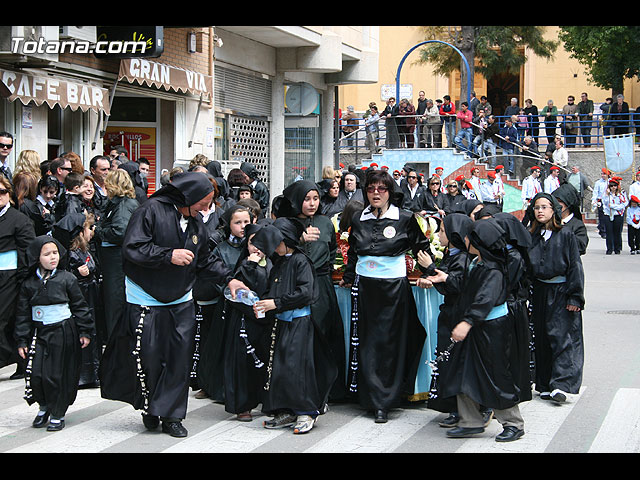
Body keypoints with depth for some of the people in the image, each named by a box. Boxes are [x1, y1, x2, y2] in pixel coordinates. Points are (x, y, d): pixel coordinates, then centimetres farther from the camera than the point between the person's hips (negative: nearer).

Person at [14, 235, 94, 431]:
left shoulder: (67, 279, -3)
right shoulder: (29, 284, 2)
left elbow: (80, 307, 2)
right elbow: (23, 314, 7)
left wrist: (85, 332, 0)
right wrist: (22, 341, 3)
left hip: (64, 334, -2)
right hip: (39, 333, 2)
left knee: (58, 374, 0)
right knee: (36, 374, -3)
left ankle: (58, 414, 16)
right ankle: (44, 407, 23)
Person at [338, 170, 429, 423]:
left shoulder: (405, 219, -2)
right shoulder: (359, 219, 8)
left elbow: (421, 248, 5)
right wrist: (348, 277, 18)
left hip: (394, 285, -3)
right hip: (364, 286, 3)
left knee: (390, 342, -3)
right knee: (367, 342, 3)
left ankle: (384, 402, 1)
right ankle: (372, 397, 11)